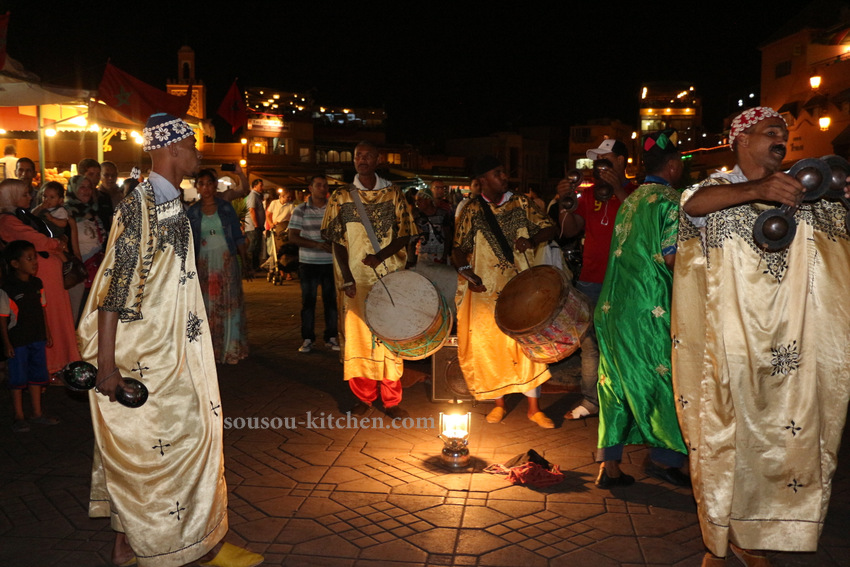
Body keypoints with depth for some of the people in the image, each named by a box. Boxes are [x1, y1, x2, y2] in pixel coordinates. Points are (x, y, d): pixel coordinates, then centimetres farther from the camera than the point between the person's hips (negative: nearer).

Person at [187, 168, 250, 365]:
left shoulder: (226, 207, 4)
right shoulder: (192, 212, 6)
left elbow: (238, 237, 5)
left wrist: (245, 262, -1)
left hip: (227, 262, -1)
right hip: (203, 265, 1)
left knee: (229, 304, -2)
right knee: (206, 307, 4)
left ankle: (231, 349, 5)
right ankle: (210, 349, 12)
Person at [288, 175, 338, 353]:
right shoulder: (301, 210, 0)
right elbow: (293, 237, -6)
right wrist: (316, 244, -17)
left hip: (331, 262, 2)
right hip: (308, 263, -1)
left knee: (331, 300, 6)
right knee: (308, 301, 3)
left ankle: (331, 336, 18)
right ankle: (307, 338, 13)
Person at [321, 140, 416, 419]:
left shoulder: (393, 194, 6)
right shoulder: (341, 197, 6)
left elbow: (404, 235, 3)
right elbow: (337, 241, 2)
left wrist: (381, 255, -15)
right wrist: (346, 278, -9)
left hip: (389, 277, 0)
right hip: (356, 279, 0)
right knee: (357, 335, 4)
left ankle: (392, 400, 13)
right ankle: (364, 396, 18)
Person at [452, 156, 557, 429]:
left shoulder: (521, 204, 5)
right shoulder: (472, 211, 2)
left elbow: (549, 228, 5)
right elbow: (459, 248, 2)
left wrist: (532, 240, -15)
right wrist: (467, 272, -17)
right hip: (485, 291, 0)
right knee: (490, 345, 3)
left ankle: (534, 407, 9)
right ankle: (498, 403, 20)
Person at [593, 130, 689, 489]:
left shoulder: (630, 200, 15)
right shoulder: (670, 200, -8)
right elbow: (671, 257, -15)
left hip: (613, 306, 8)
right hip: (650, 307, -8)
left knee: (617, 382, 11)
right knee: (666, 378, 7)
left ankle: (609, 465, 15)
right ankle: (663, 457, 15)